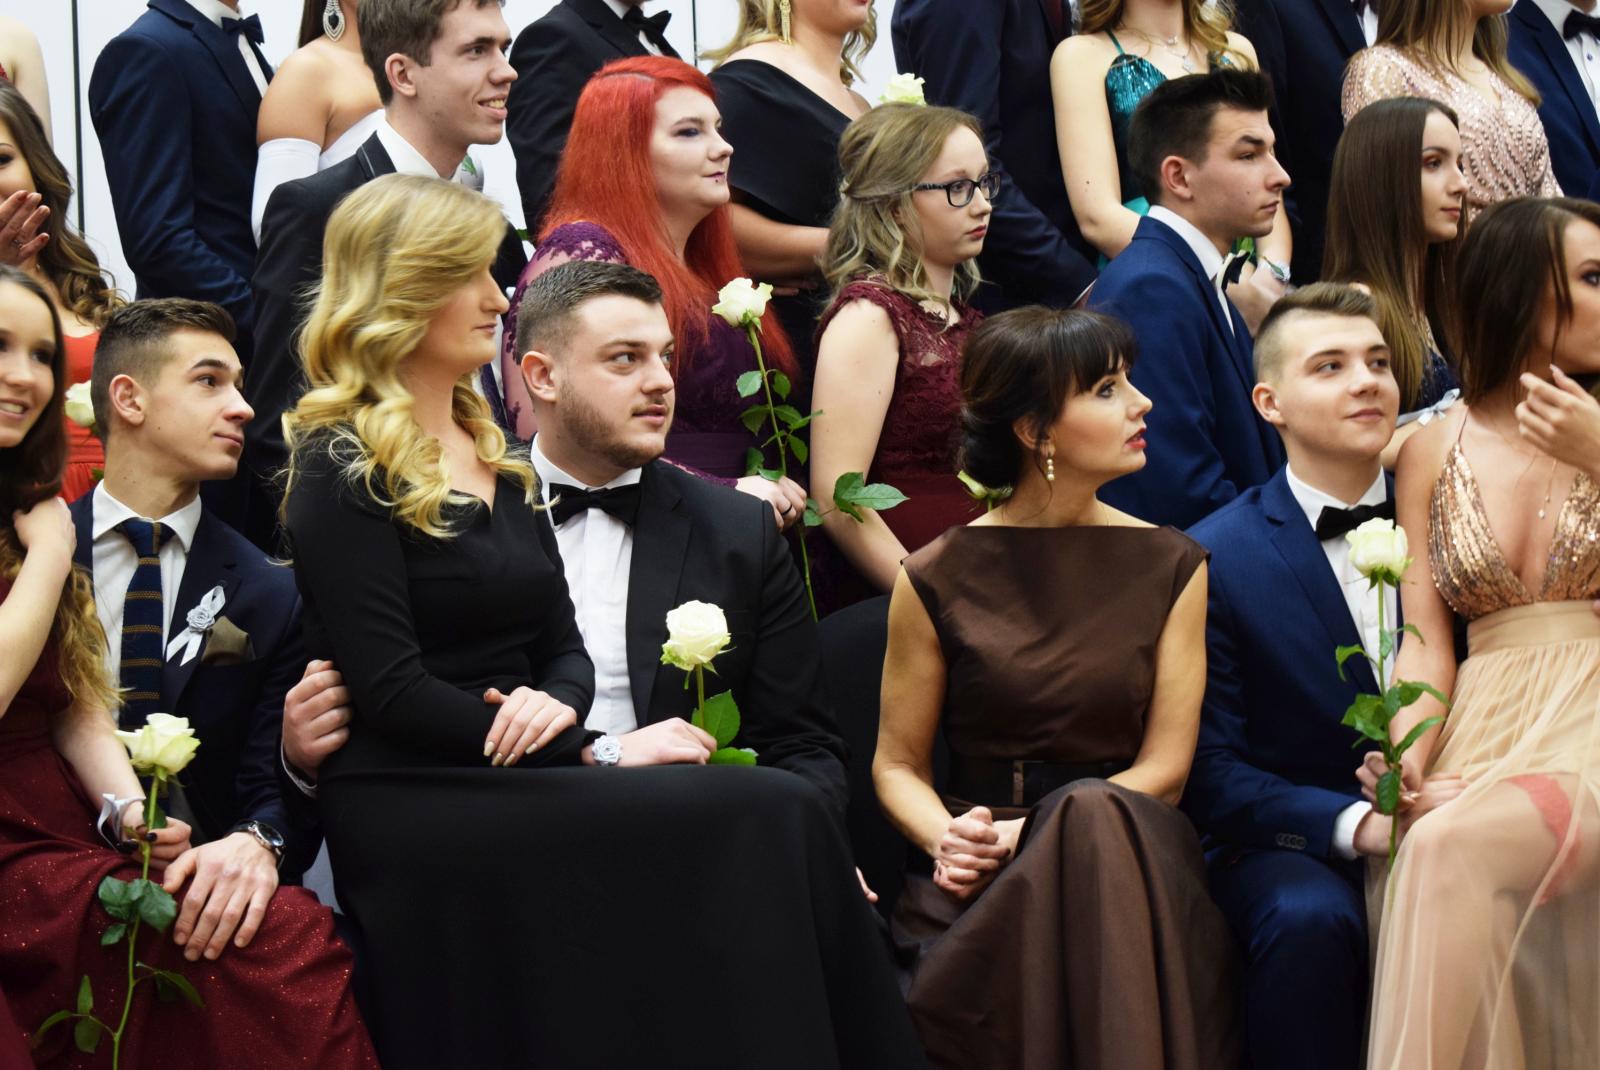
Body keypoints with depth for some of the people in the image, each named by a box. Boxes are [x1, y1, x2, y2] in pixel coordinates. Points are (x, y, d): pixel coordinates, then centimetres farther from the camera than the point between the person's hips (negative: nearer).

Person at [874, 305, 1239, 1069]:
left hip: (1126, 851, 2)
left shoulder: (1170, 568, 10)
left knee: (1093, 816, -36)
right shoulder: (938, 579, 6)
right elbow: (897, 764, 10)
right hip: (984, 890, -2)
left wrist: (1027, 834, -11)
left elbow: (1164, 769, 4)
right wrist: (949, 839, -13)